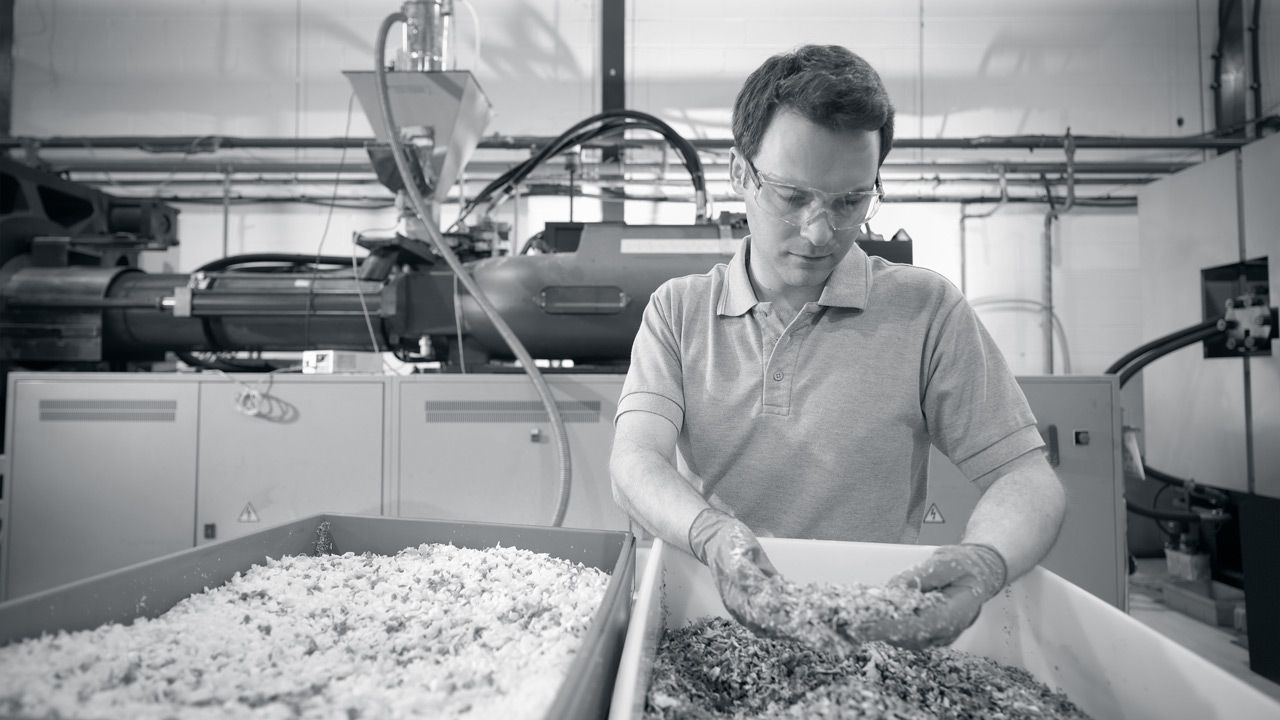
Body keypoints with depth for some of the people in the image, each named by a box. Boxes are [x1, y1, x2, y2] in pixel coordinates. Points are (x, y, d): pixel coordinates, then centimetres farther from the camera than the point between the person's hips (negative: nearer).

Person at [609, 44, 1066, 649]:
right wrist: (714, 538, -31)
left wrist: (983, 563, -25)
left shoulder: (927, 309, -1)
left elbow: (1024, 475, -2)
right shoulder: (677, 309, 3)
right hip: (714, 629, 0)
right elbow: (635, 462, -10)